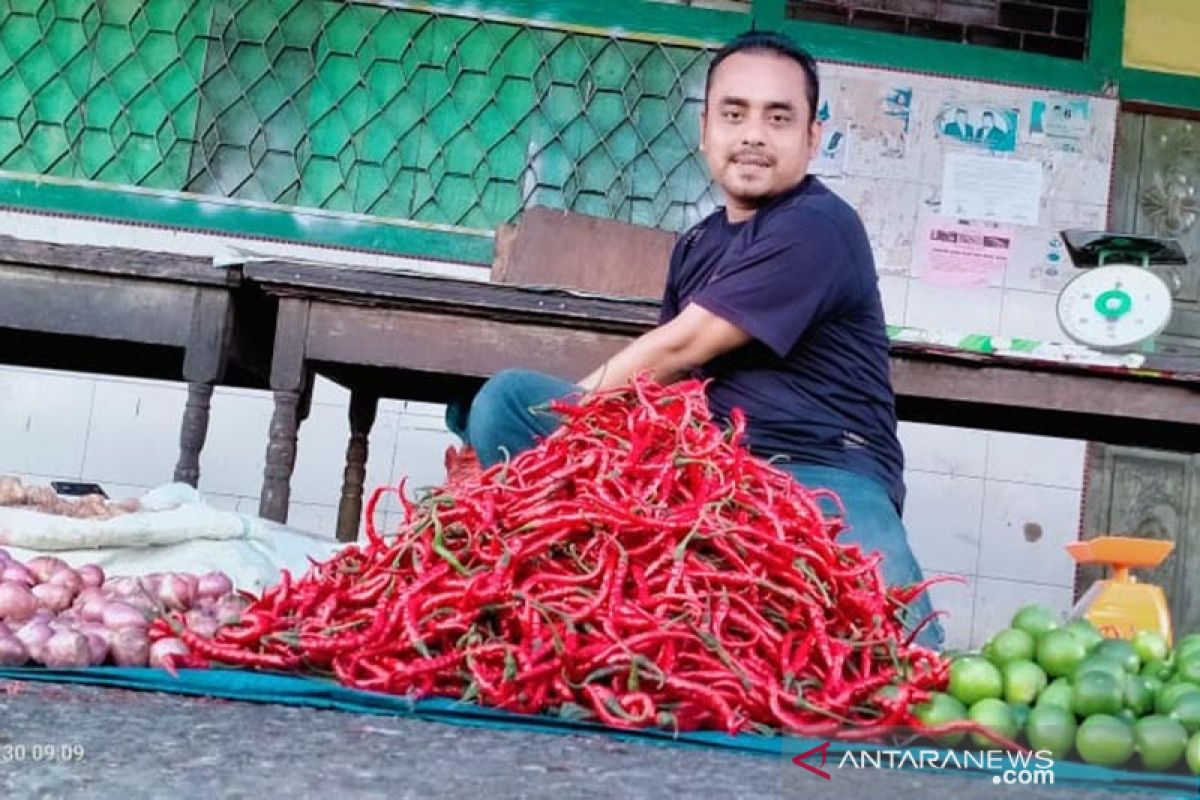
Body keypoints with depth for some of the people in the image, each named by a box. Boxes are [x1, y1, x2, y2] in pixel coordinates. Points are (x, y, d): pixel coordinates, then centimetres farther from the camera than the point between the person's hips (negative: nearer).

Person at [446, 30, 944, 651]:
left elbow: (676, 351, -12)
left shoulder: (817, 227, -8)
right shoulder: (697, 244, 18)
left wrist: (561, 415, -2)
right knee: (505, 396, -7)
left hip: (820, 473, -7)